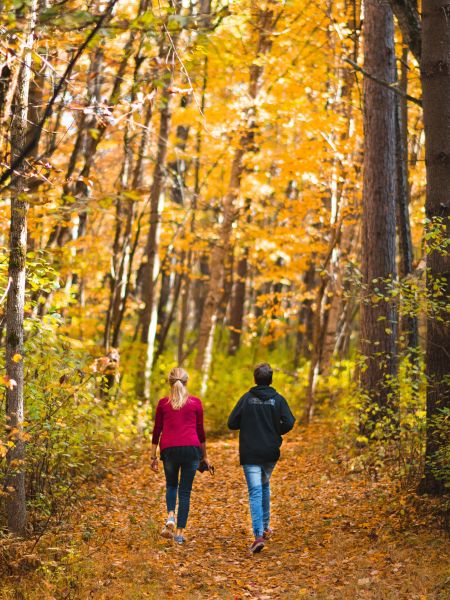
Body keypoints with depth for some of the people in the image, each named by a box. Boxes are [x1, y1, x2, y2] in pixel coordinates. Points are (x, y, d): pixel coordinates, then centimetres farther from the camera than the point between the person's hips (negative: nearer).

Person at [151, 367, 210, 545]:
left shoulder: (163, 403, 4)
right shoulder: (195, 402, 4)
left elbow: (157, 431, 6)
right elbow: (200, 431, 7)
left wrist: (153, 456, 12)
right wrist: (204, 456, 16)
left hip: (169, 449, 0)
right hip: (191, 449, 0)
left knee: (171, 485, 22)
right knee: (185, 490, 8)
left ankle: (170, 516, -4)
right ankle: (180, 531, 4)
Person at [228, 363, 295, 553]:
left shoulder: (247, 398, -3)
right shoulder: (278, 399, -2)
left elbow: (232, 423, -5)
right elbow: (289, 423, -12)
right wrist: (276, 433, 8)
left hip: (250, 453, -2)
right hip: (270, 453, 2)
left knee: (255, 492, -5)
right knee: (265, 486, 25)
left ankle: (259, 535, -18)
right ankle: (265, 527, 31)